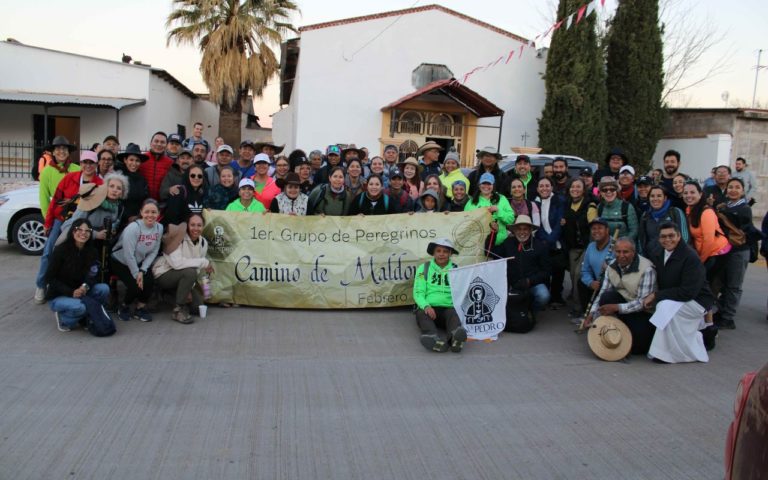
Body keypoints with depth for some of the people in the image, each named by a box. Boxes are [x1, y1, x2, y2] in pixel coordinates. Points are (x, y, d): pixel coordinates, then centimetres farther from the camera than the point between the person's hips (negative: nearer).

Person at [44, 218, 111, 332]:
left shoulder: (92, 252, -2)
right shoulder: (61, 250, -14)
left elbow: (93, 276, -5)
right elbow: (49, 278, -13)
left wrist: (85, 287, -29)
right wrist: (71, 292, -25)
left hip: (79, 293, 5)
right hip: (57, 296, -5)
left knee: (104, 288, -22)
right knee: (78, 306, -36)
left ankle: (87, 318, -1)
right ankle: (63, 318, -1)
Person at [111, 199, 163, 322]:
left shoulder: (159, 228, -10)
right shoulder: (133, 228, -26)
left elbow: (153, 252, -5)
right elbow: (128, 255, -24)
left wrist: (142, 271, -15)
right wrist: (136, 274, -19)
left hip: (139, 262, 5)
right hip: (119, 261, -5)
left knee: (149, 281, -19)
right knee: (135, 285, -22)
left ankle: (141, 307, 7)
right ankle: (124, 306, 10)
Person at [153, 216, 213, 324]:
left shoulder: (203, 243, -2)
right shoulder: (179, 238, -22)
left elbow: (197, 270, -1)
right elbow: (177, 263, -34)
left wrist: (189, 289, -13)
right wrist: (204, 262, -30)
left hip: (182, 278, 6)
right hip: (163, 275, -6)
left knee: (198, 308, -4)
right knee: (189, 272, -34)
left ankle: (178, 295, 23)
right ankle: (178, 310, -21)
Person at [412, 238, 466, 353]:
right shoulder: (424, 268, 13)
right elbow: (418, 292, 4)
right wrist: (426, 306, -17)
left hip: (449, 308, 0)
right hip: (428, 308, 0)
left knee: (453, 313, -32)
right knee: (422, 314, -32)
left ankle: (455, 338, -62)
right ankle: (433, 339, -61)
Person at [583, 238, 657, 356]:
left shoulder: (647, 269, -24)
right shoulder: (612, 266, -5)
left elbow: (643, 302, -25)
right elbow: (602, 293, -4)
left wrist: (617, 307, -34)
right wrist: (592, 313, -18)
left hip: (644, 311, -5)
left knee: (638, 348, -17)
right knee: (607, 296, -26)